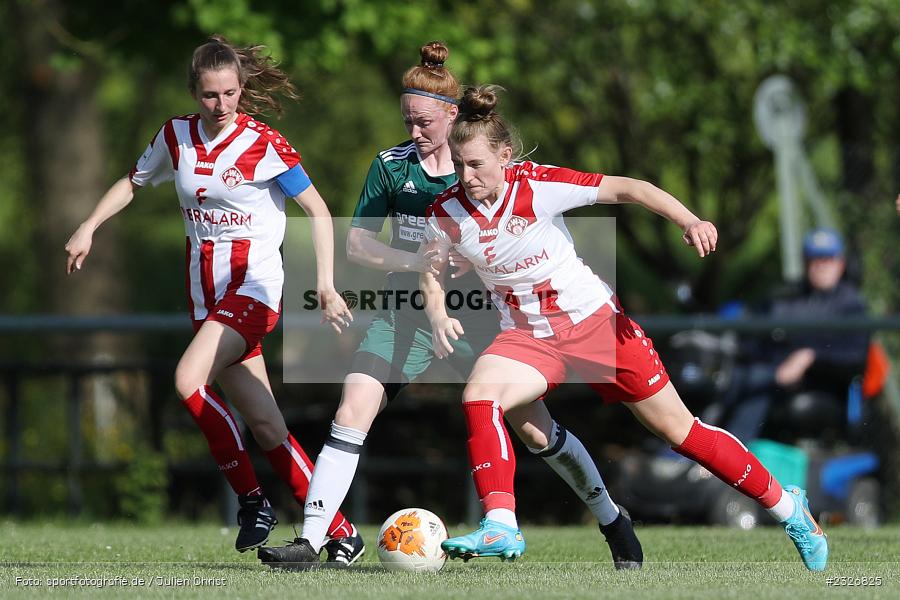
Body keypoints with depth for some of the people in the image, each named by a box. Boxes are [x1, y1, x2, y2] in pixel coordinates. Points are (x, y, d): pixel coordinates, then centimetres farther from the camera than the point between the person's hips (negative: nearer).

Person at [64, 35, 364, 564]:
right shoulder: (176, 136, 6)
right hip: (206, 293, 5)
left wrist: (326, 283, -15)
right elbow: (134, 182, 24)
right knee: (266, 426, 0)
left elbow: (318, 210, -7)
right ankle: (341, 533, 4)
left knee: (189, 380, -26)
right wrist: (88, 229, 15)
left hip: (254, 286, -5)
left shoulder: (264, 143, -10)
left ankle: (252, 498, -13)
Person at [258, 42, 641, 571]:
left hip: (471, 315, -1)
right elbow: (357, 243, 1)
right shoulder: (391, 165, 2)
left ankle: (615, 523, 20)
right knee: (353, 407, -18)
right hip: (407, 314, 1)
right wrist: (417, 261, -16)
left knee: (536, 431, -2)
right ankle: (310, 541, -16)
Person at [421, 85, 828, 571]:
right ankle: (501, 529, -29)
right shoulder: (446, 213, -11)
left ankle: (787, 507, 20)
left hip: (596, 321, -3)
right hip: (527, 337, 3)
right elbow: (430, 273, 8)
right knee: (478, 396, -29)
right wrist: (437, 317, -12)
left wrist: (690, 222, -33)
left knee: (679, 429, 3)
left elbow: (626, 188, -20)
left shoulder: (538, 186, -21)